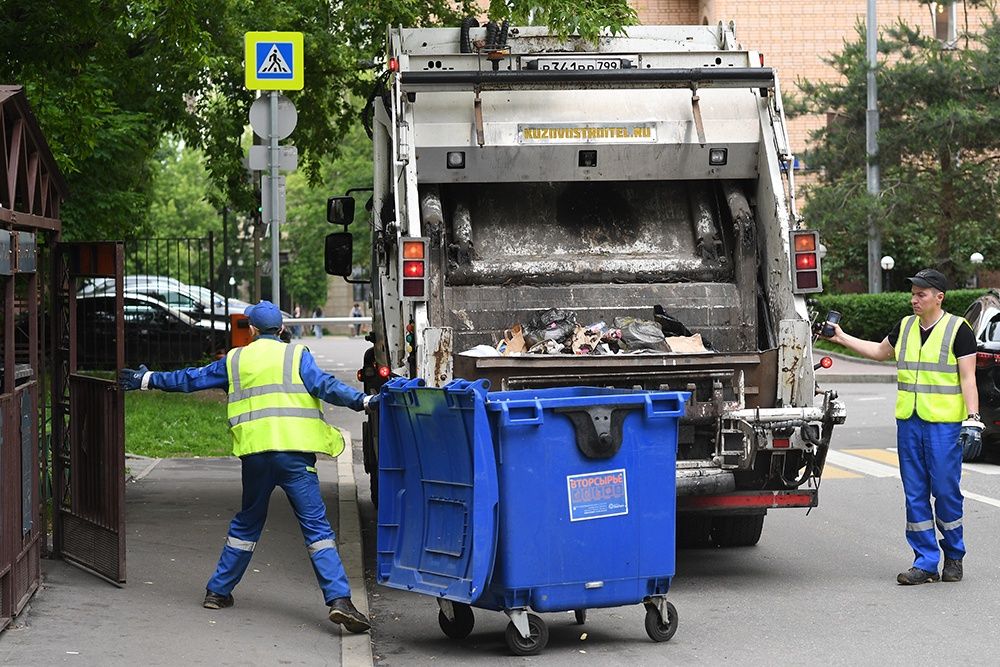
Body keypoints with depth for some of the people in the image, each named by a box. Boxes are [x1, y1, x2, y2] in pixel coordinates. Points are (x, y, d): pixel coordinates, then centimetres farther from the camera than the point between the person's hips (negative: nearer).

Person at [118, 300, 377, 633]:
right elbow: (324, 385, -10)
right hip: (293, 453, -3)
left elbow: (190, 379, 24)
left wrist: (148, 379, 36)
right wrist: (363, 401, -15)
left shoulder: (235, 359, 15)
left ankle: (218, 591, 29)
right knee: (316, 526, -6)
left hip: (255, 453, 3)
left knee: (247, 523, 22)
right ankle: (339, 600, -17)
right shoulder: (296, 355, 5)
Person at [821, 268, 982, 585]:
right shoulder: (905, 327, 12)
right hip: (908, 422, 6)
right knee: (915, 494, 4)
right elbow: (880, 351, 30)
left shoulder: (958, 330, -5)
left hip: (944, 424, -6)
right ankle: (926, 562, 9)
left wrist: (972, 420, -14)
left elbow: (968, 379, -7)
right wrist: (842, 338, 26)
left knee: (946, 490, -3)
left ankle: (954, 555, 16)